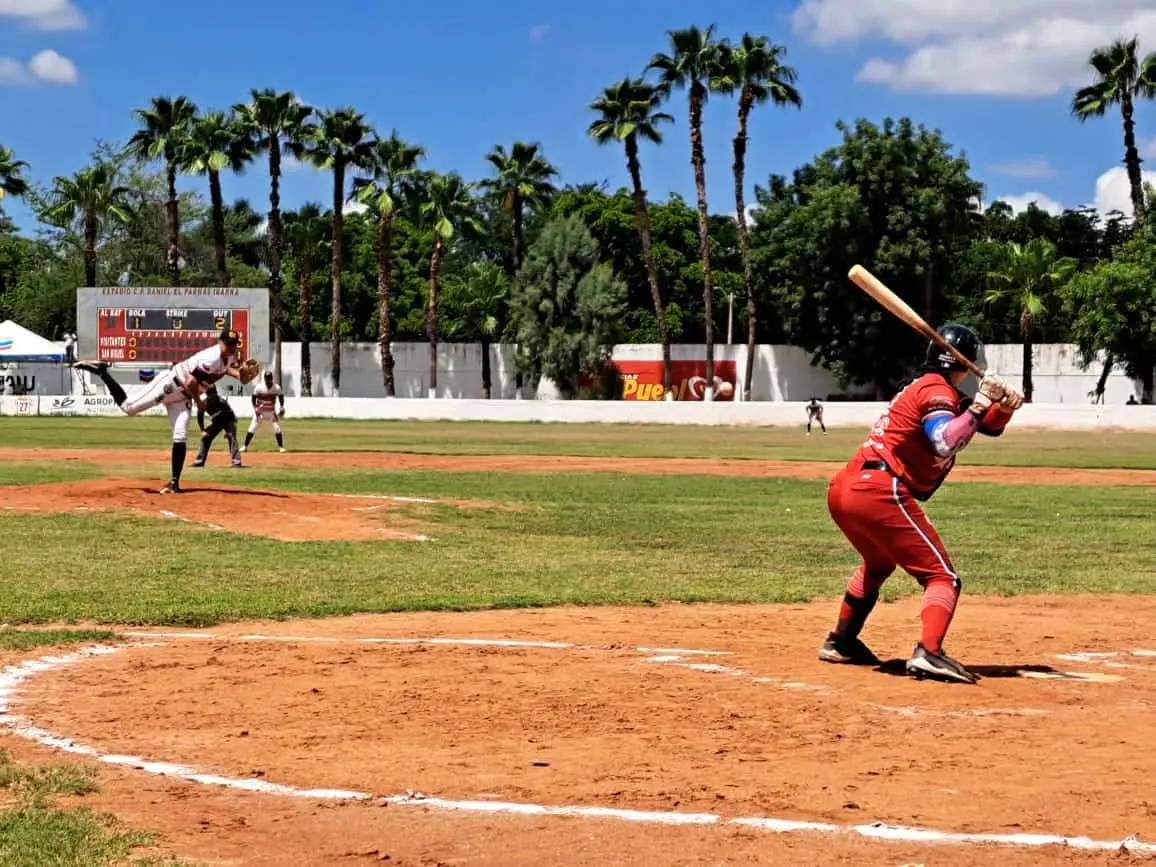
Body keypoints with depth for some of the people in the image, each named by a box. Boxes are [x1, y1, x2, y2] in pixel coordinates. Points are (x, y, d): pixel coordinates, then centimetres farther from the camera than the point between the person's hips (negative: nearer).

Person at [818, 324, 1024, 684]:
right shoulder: (937, 390, -4)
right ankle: (928, 653, -28)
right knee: (942, 577, -7)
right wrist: (980, 404, -17)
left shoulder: (925, 386, 24)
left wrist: (1004, 405, 7)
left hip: (843, 489, 10)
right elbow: (944, 445, -24)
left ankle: (840, 641, 42)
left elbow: (987, 426, 26)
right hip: (879, 492, -10)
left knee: (878, 564, 35)